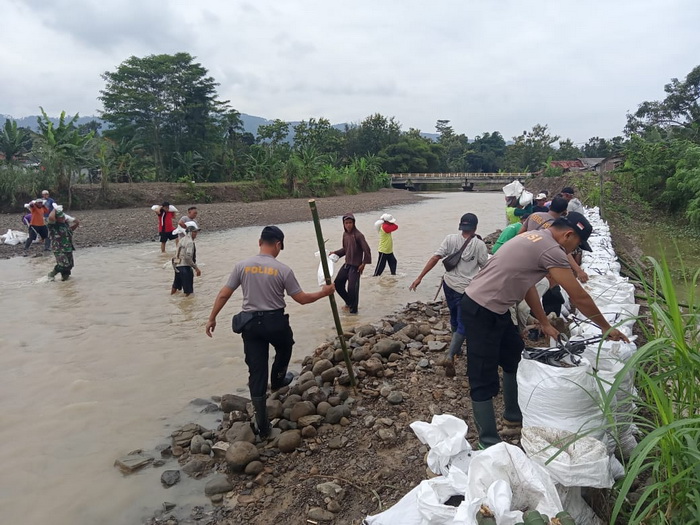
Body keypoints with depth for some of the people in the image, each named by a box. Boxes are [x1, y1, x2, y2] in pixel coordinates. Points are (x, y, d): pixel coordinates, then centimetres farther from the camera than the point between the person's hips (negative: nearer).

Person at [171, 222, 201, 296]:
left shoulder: (182, 240, 11)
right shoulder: (190, 242, -16)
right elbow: (188, 257, -25)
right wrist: (196, 268, -19)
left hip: (177, 265, 9)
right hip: (185, 267, -9)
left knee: (176, 285, 32)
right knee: (188, 291, -4)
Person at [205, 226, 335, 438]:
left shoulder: (242, 266, -1)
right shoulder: (283, 269, -8)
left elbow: (223, 295, 1)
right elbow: (302, 299, -3)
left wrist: (212, 318, 13)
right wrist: (324, 292, 12)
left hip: (251, 323, 2)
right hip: (275, 321, -2)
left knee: (257, 373, 6)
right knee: (284, 349, 34)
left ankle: (262, 426, 10)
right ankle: (277, 381, 56)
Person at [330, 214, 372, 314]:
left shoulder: (358, 235, -17)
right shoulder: (345, 234, 7)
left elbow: (366, 250, -18)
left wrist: (363, 263, -17)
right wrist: (335, 253, 10)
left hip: (355, 266, -8)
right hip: (346, 264, 8)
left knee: (352, 288, -8)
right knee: (337, 284, 12)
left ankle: (353, 309, 11)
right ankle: (349, 303, 32)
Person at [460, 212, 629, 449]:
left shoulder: (535, 239, 13)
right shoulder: (551, 249, -17)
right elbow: (580, 298, -11)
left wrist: (545, 323, 22)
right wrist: (607, 328, 3)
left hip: (494, 309, 11)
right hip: (481, 311, -11)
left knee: (515, 360, 23)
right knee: (484, 379, -2)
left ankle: (513, 415, 41)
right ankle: (489, 443, 7)